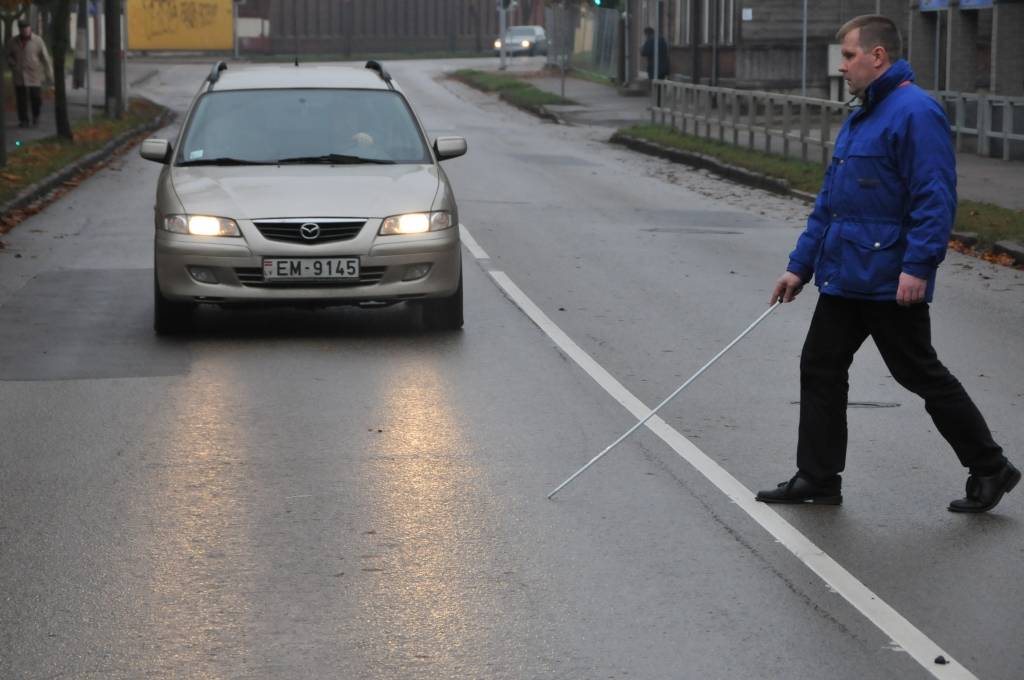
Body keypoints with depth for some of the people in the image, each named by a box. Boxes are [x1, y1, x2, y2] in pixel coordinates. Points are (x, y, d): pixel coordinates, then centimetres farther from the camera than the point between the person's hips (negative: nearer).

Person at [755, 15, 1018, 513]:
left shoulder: (915, 113, -15)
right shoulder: (859, 119, 16)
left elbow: (935, 196, -22)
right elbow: (829, 203, 21)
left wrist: (917, 266, -27)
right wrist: (800, 265, 19)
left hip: (890, 284, -10)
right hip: (843, 278, 10)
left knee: (921, 375, -2)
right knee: (820, 367, 9)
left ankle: (990, 469, 11)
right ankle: (817, 477, 17)